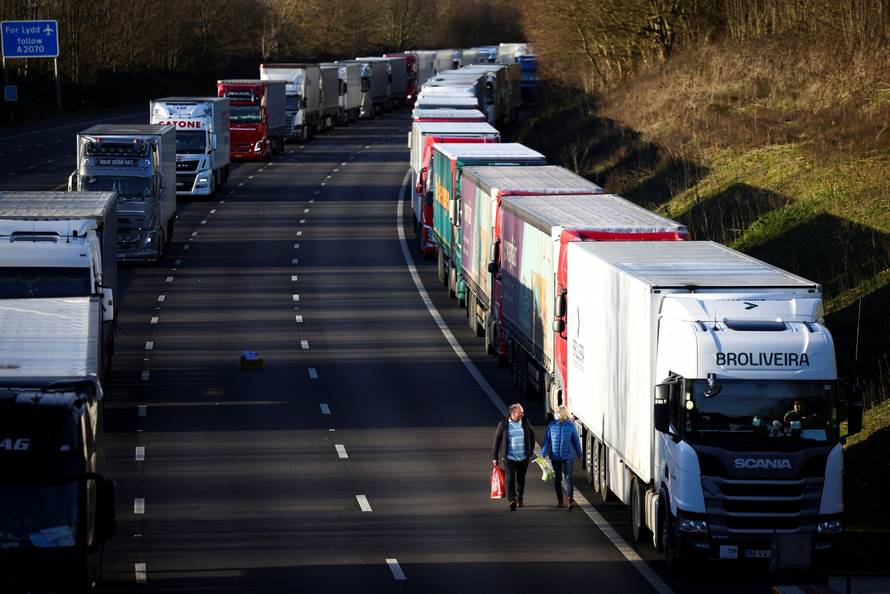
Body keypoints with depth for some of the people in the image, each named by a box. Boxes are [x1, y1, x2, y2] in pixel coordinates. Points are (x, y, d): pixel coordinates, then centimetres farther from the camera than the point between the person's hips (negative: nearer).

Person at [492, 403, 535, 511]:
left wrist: (530, 452, 12)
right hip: (509, 457, -3)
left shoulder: (525, 423, 4)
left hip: (523, 458, 3)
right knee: (510, 478, -14)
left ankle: (519, 498, 34)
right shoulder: (503, 424, -5)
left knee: (521, 479, 14)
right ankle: (512, 502, -18)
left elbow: (531, 437, 17)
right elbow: (497, 440, 0)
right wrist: (494, 457, -1)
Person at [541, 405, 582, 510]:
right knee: (557, 478, 9)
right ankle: (560, 500, 20)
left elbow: (576, 440, 8)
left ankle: (570, 499, -18)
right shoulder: (551, 425, 1)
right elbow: (547, 440, 3)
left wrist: (579, 454, 13)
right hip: (555, 456, 2)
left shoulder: (570, 425, -1)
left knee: (568, 477, -12)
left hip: (567, 455, -2)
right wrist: (543, 453, -4)